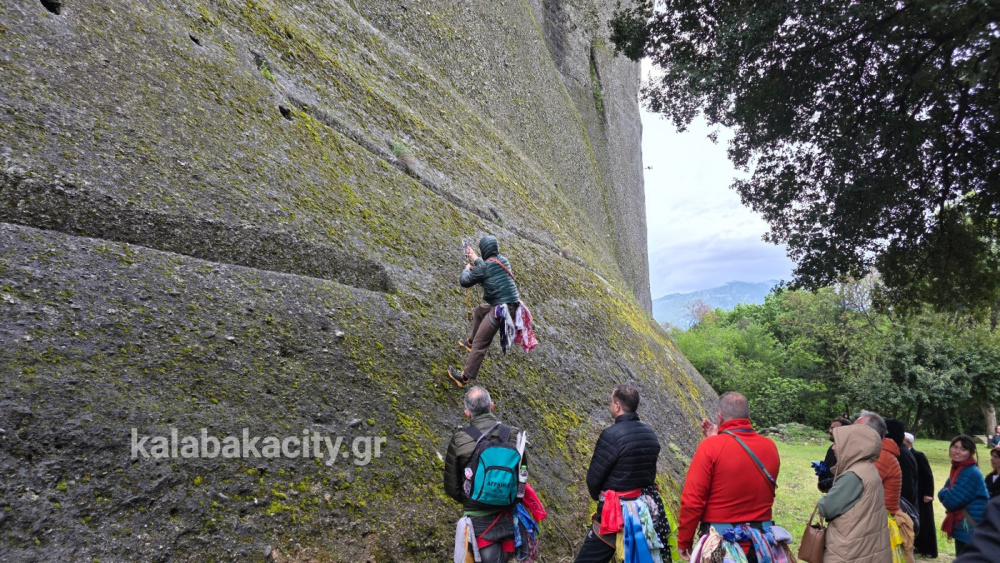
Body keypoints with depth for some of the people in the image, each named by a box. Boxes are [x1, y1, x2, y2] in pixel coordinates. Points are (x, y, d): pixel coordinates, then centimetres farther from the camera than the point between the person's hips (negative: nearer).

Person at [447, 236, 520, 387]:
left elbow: (464, 281, -1)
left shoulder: (484, 267, -12)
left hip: (500, 309, -9)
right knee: (479, 311, 33)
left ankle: (465, 377, 0)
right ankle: (471, 342, 48)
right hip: (512, 305, 9)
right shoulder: (503, 260, 10)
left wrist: (467, 268, 18)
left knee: (480, 343, -4)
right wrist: (475, 259, 40)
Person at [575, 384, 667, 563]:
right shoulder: (650, 433, 3)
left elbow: (593, 478, -14)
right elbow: (647, 471, 11)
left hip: (616, 512, -7)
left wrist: (599, 496, 7)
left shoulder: (612, 435, -20)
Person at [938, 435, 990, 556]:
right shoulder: (957, 469, 10)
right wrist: (947, 494, -9)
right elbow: (943, 492, 12)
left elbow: (951, 501, -22)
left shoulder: (971, 473, -21)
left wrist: (945, 494, -1)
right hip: (962, 528, 9)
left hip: (971, 531, -9)